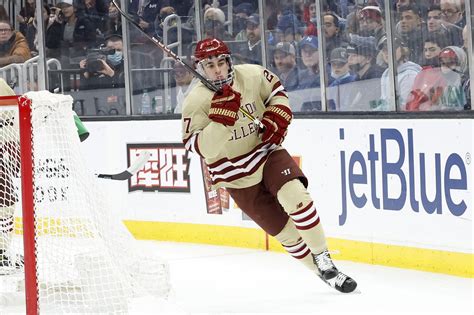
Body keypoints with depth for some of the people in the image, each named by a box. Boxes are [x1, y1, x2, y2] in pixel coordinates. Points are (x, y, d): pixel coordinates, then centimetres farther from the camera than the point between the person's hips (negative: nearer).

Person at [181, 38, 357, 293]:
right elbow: (200, 148, -26)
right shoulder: (196, 102, -18)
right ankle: (322, 272, 15)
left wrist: (277, 116, -5)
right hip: (236, 175, -2)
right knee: (284, 230, -2)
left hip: (268, 152, 2)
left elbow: (275, 89, 13)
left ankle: (323, 259, -13)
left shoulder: (252, 75, -9)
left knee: (295, 196, -26)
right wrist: (221, 118, -37)